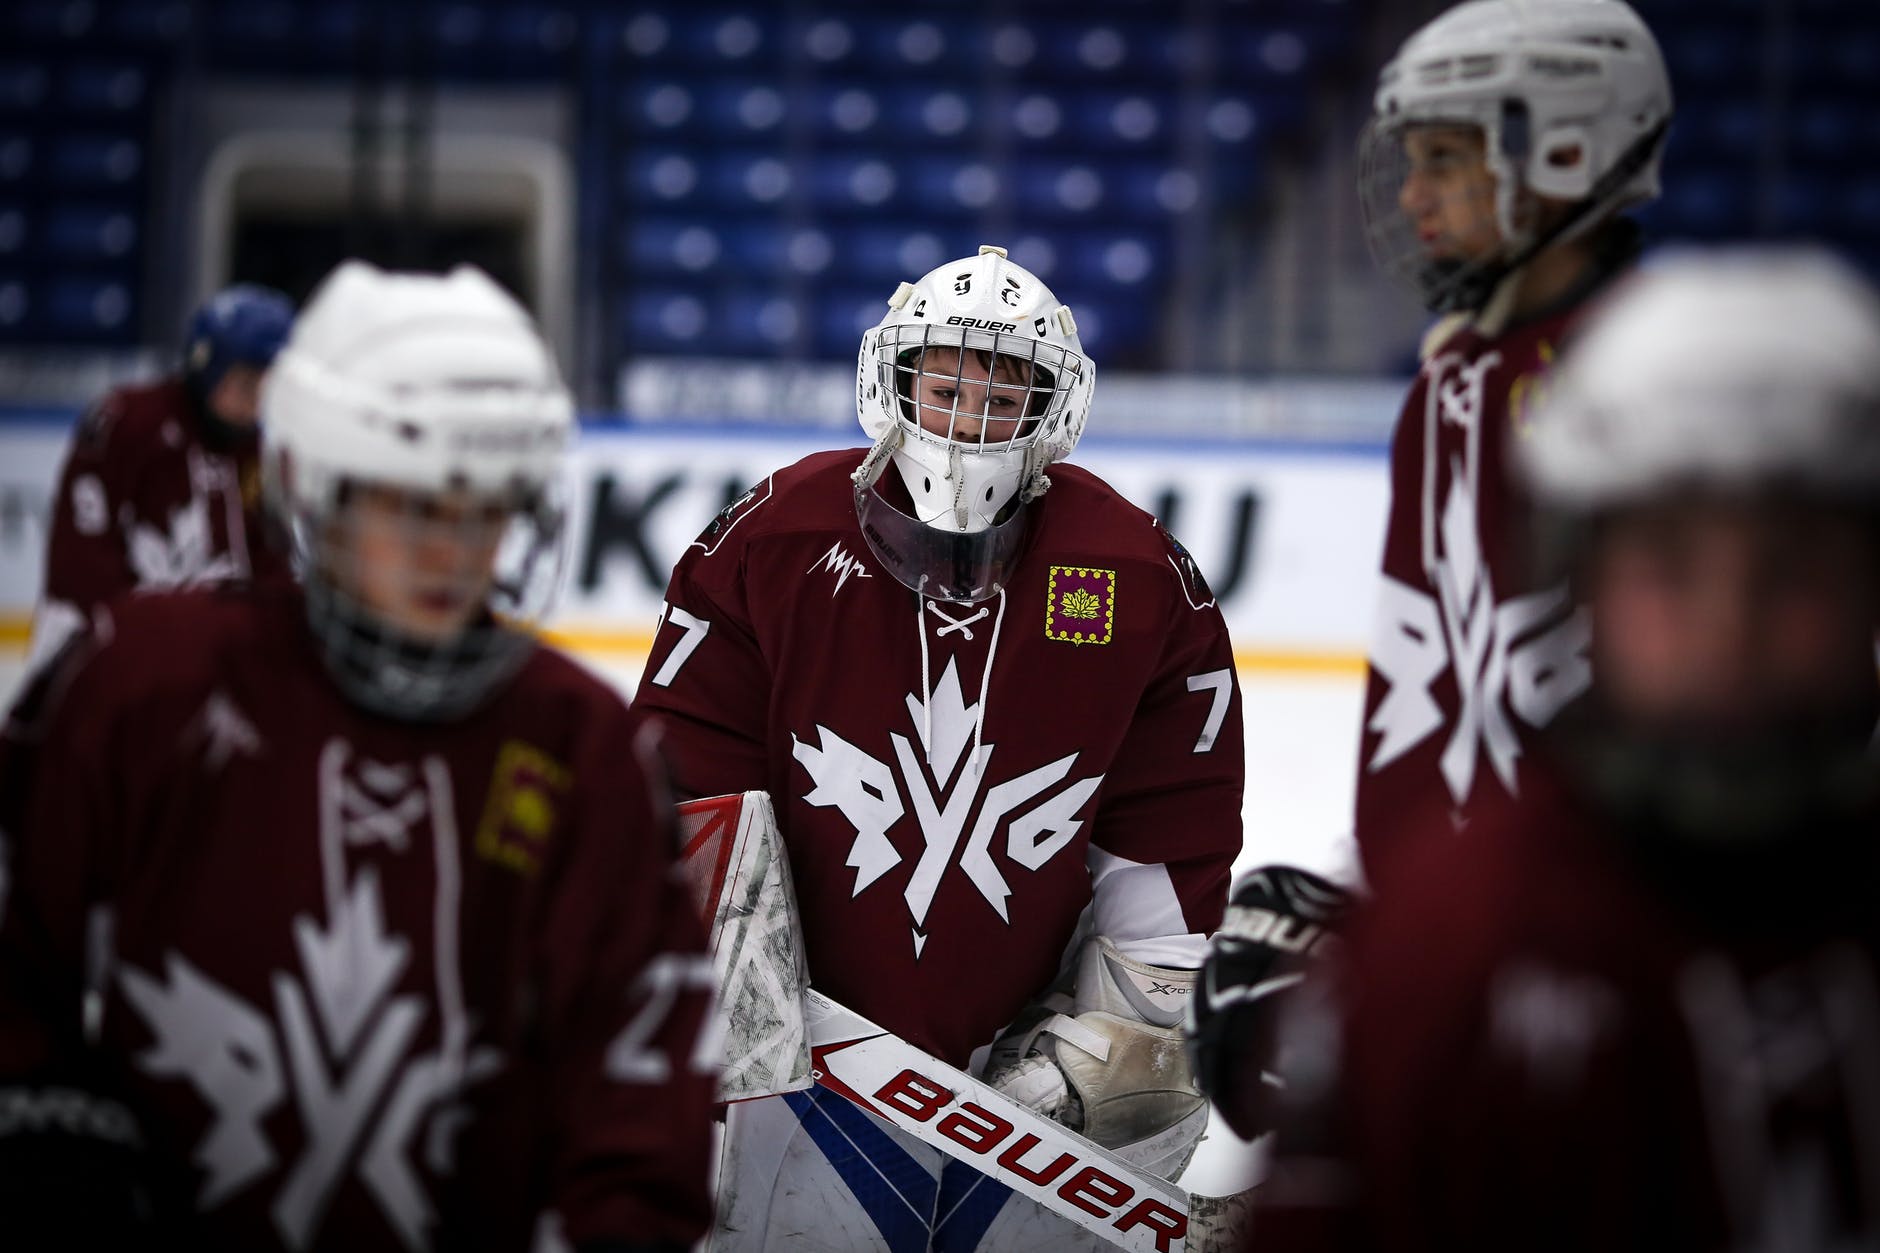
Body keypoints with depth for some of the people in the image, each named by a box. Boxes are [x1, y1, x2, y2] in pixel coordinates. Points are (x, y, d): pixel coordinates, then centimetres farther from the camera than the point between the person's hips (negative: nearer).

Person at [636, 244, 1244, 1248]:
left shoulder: (1141, 577, -5)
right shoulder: (775, 539, -8)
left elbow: (1177, 815, 2)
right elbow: (690, 771, -2)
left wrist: (1139, 1013, 0)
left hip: (1032, 1044, 1)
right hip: (818, 1031, -1)